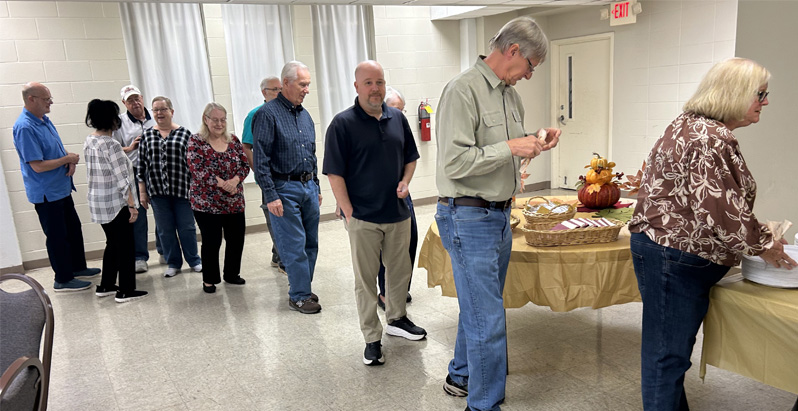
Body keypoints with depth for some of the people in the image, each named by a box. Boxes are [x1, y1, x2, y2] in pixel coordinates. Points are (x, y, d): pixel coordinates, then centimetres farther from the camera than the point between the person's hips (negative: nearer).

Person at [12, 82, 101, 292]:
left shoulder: (44, 120, 7)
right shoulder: (25, 128, -22)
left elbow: (58, 149, 16)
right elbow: (38, 166, -25)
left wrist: (71, 161, -5)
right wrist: (68, 159, -15)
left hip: (62, 188, 9)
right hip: (46, 193, -9)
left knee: (73, 229, 19)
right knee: (57, 236, 2)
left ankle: (78, 267, 35)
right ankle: (63, 280, 15)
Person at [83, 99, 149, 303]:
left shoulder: (89, 141, 7)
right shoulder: (111, 145, -20)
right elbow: (122, 179, -20)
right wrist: (132, 205, -16)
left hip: (98, 203, 9)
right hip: (116, 204, -9)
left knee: (112, 243, 20)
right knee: (125, 246, 3)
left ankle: (105, 286, 29)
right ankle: (125, 291, 11)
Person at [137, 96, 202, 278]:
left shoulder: (184, 133, 1)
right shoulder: (147, 135, 6)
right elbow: (142, 165, 7)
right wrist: (142, 192, 5)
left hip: (182, 188, -2)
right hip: (157, 190, 2)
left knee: (187, 227, 5)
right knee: (165, 229, 8)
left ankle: (194, 261, 20)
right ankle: (173, 263, 22)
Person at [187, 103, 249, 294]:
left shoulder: (233, 140, 9)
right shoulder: (196, 141, -3)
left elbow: (245, 165, 4)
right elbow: (198, 170, -13)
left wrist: (235, 180, -15)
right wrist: (223, 184, -19)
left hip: (234, 202, 4)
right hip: (207, 203, -4)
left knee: (236, 239, 7)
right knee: (211, 242, 0)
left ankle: (232, 274, 27)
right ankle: (209, 280, 18)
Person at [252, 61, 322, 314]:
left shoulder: (305, 115, 14)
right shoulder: (268, 114, -9)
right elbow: (261, 160, -13)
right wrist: (270, 195, -17)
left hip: (308, 187, 7)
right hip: (285, 189, -7)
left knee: (311, 242, 11)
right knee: (294, 245, -3)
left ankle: (301, 287, 26)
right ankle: (299, 296, 9)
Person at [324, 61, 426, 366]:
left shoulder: (397, 118, 7)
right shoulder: (343, 123, -8)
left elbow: (410, 157, 18)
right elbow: (335, 173, -9)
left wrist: (405, 181, -2)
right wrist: (349, 214, -13)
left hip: (398, 214, 5)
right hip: (363, 218, -5)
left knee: (400, 271, 17)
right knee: (366, 280, 5)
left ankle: (397, 318, 39)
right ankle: (372, 338, 18)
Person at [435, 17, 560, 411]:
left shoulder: (509, 93, 12)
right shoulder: (463, 90, -17)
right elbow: (454, 162, -23)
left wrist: (535, 145, 5)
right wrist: (510, 148, -20)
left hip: (500, 215, 9)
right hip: (469, 219, -9)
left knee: (480, 307, 20)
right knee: (487, 319, -2)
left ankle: (461, 377, 40)